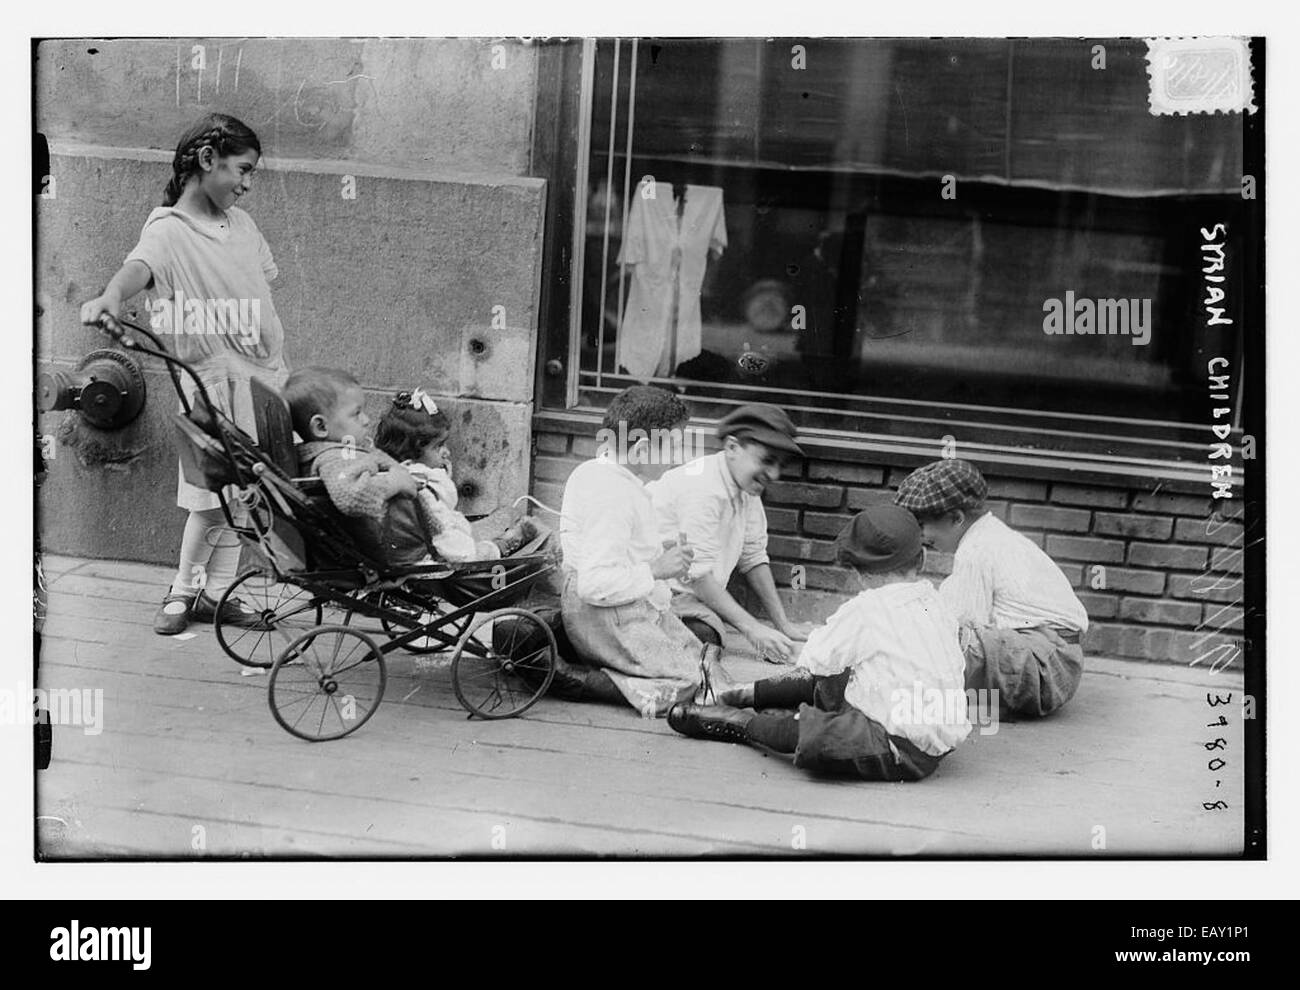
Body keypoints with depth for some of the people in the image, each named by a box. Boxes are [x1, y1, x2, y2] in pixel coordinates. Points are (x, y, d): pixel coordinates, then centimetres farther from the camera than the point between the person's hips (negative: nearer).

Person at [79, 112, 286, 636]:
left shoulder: (242, 223, 12)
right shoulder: (169, 228, -11)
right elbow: (140, 264, -32)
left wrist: (278, 357, 15)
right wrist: (112, 296, -54)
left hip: (265, 371, 7)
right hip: (215, 377, -7)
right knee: (214, 495, -8)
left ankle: (215, 593, 19)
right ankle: (183, 591, 10)